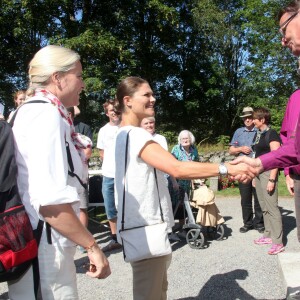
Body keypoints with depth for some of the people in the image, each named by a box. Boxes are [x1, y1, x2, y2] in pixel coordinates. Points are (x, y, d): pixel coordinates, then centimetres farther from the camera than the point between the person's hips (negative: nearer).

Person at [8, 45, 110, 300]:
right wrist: (92, 245, -18)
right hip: (44, 250, -10)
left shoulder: (33, 111, 13)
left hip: (39, 245, 10)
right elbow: (50, 200, -29)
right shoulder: (47, 114, -18)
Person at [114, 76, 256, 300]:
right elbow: (177, 169, -28)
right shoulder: (136, 135, -19)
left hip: (144, 224, 11)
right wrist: (227, 168, -24)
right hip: (144, 227, -11)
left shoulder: (124, 135, 15)